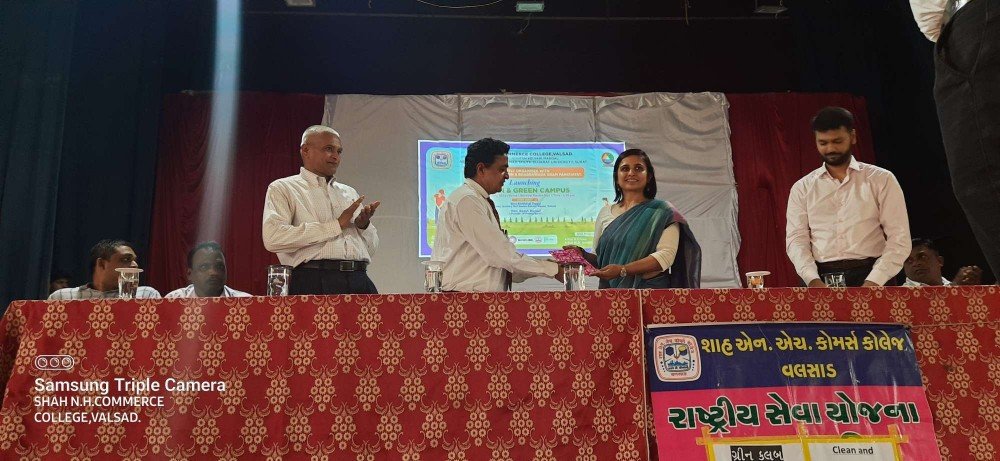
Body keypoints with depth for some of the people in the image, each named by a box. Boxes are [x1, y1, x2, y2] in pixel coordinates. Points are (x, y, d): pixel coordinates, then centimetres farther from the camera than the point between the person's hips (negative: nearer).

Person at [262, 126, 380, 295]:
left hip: (359, 280, 5)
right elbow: (272, 238, -11)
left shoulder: (349, 192, 25)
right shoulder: (282, 188, 9)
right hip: (313, 281, -4)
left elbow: (371, 249, 26)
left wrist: (364, 225, 3)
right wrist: (336, 225, -7)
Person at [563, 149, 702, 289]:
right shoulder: (605, 213, 13)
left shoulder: (663, 212, 2)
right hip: (611, 292, 3)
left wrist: (622, 270, -19)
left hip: (651, 289, -3)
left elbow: (666, 255, -10)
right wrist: (583, 255, -4)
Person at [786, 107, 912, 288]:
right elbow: (796, 238, 3)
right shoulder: (802, 188, 12)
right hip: (820, 281, 1)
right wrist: (812, 279, -14)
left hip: (870, 276, -1)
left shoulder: (881, 180, 8)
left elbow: (899, 238, 1)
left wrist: (872, 282, -12)